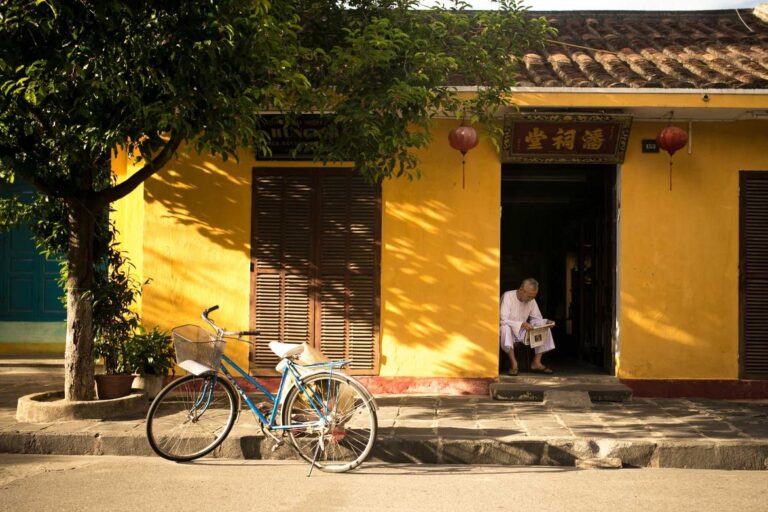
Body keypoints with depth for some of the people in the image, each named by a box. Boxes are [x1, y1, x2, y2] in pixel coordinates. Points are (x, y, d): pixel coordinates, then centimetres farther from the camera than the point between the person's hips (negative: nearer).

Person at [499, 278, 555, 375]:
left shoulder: (531, 300, 0)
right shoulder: (508, 297, -19)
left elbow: (537, 318, 7)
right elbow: (503, 320, -27)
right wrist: (521, 324, -38)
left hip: (522, 332, 6)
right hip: (509, 330, -6)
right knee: (506, 328, -40)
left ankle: (536, 362, -12)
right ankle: (514, 363, -32)